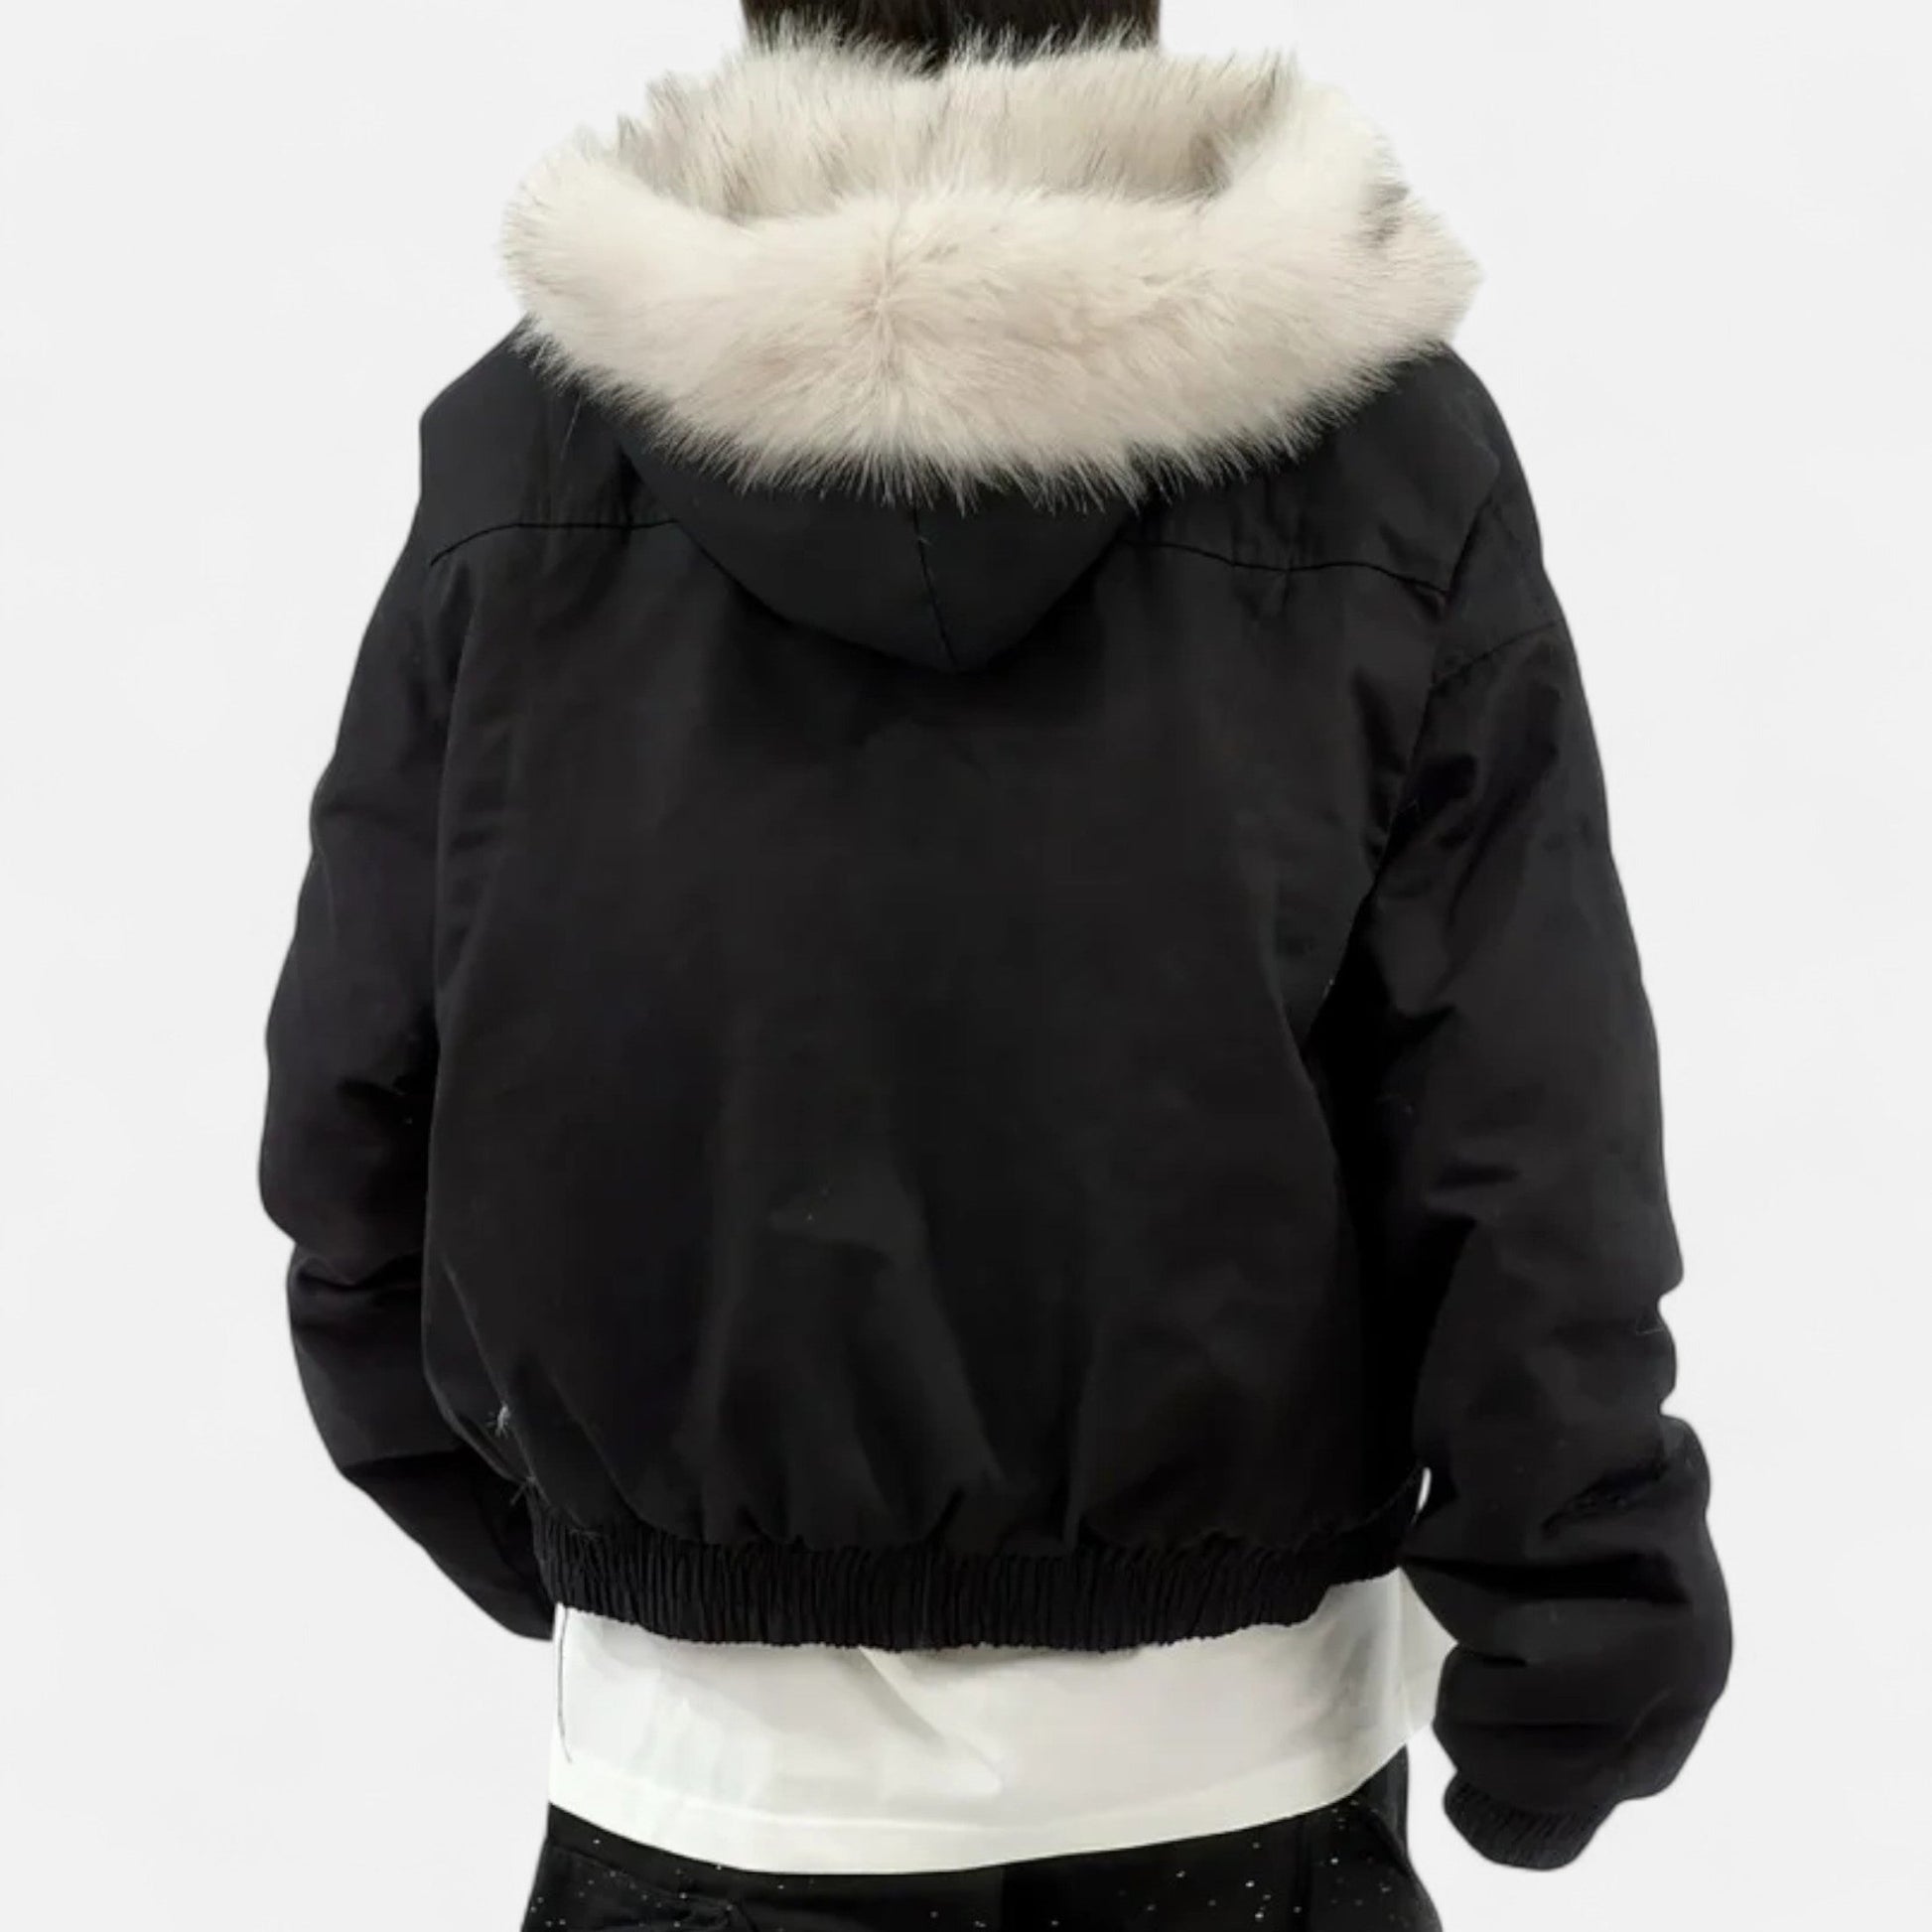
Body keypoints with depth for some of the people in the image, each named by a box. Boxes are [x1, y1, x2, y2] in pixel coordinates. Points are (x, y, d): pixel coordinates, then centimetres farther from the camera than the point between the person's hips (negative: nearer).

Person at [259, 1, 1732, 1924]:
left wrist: (524, 1529, 11)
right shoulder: (1380, 445, -10)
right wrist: (1572, 1652, -2)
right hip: (1234, 1756, 0)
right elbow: (1529, 1149, -11)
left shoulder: (528, 444, -7)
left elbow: (356, 1104, -2)